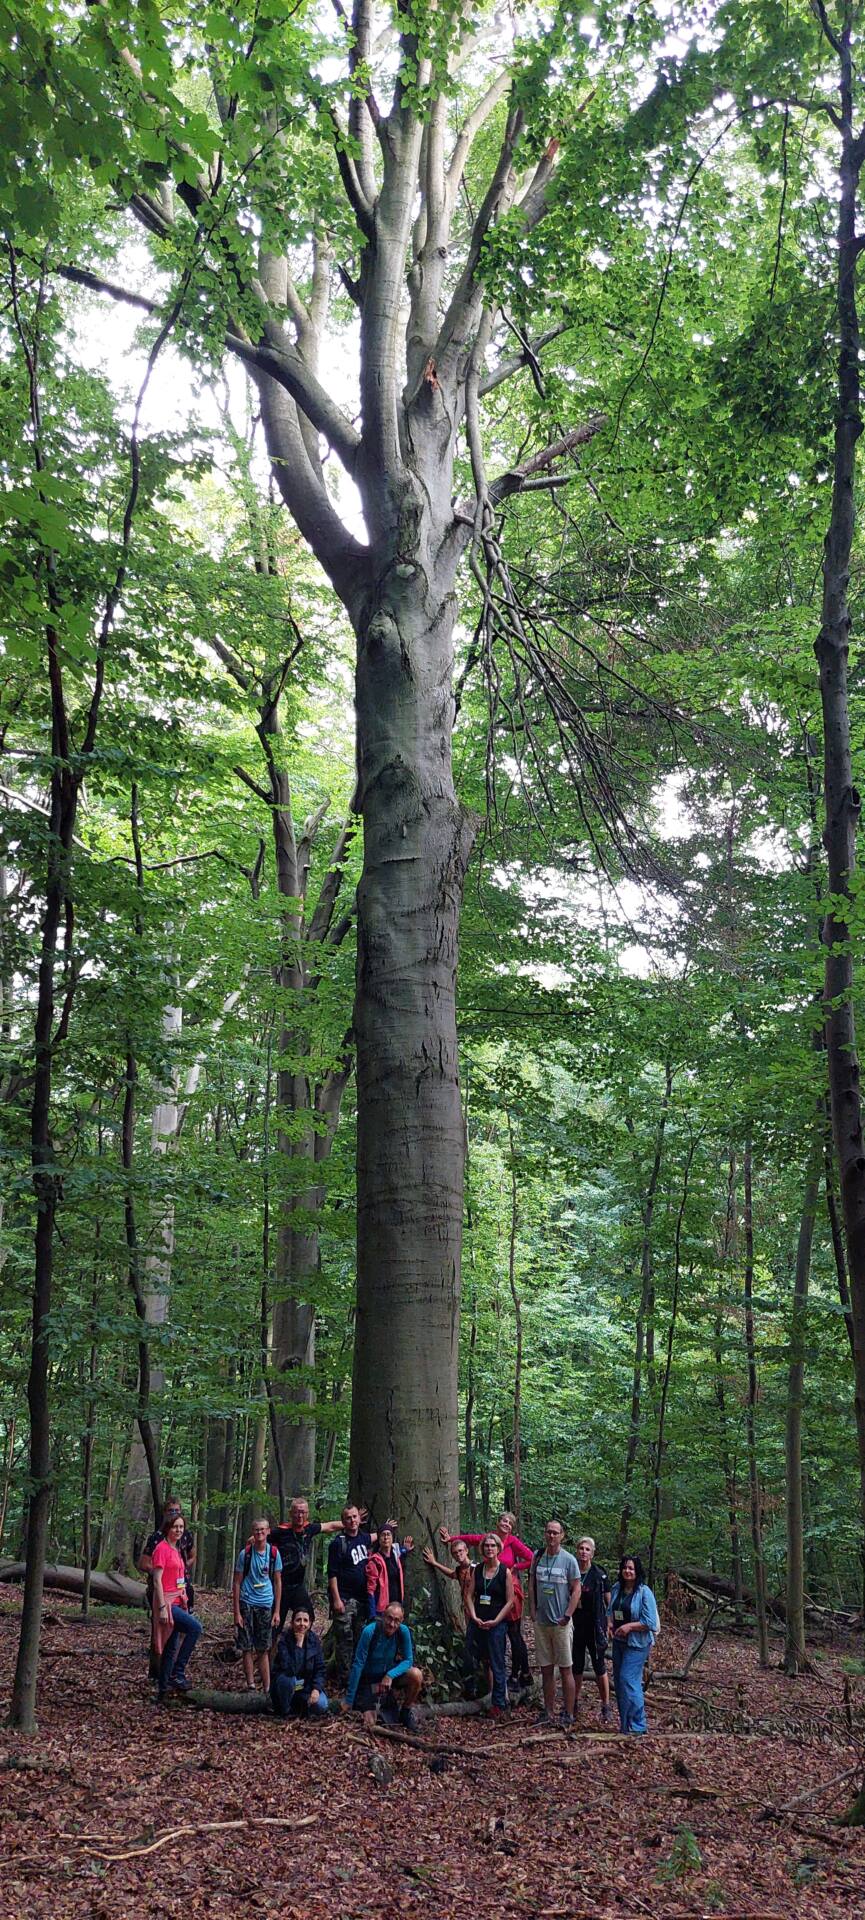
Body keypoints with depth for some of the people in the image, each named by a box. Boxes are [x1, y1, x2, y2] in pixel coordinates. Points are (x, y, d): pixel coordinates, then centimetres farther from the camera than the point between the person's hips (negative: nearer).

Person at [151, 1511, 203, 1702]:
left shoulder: (176, 1550, 15)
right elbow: (157, 1580, -16)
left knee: (171, 1648, 10)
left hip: (177, 1602, 9)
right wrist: (162, 1607, -21)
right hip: (166, 1602, -9)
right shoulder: (162, 1548, -12)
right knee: (195, 1627, -24)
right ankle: (178, 1672, -17)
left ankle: (163, 1691, 17)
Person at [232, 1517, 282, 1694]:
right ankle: (251, 1686, 8)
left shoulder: (274, 1553, 2)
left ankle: (267, 1689, 9)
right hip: (247, 1603, -1)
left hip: (266, 1604, 1)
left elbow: (277, 1582, 7)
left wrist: (277, 1611, 4)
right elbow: (237, 1583, 0)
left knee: (263, 1650, 6)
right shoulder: (245, 1554, -3)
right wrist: (237, 1612, -5)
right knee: (248, 1649, 1)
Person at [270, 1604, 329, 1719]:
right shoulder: (284, 1640, -19)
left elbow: (320, 1669, -3)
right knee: (287, 1679, -36)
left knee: (321, 1706, -22)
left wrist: (316, 1689, -18)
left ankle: (299, 1705, 11)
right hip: (284, 1684, -3)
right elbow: (290, 1670, -32)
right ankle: (284, 1712, -9)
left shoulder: (314, 1640, -7)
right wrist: (298, 1645, -32)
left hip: (307, 1686, 3)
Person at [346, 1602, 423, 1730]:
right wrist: (349, 1701, -24)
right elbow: (358, 1665, -25)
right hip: (368, 1679, -3)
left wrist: (390, 1675, -32)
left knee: (416, 1675, -24)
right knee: (369, 1723, -16)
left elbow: (408, 1660, -13)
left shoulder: (403, 1631, -19)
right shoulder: (370, 1631, -29)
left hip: (389, 1673, 3)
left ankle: (407, 1711, 3)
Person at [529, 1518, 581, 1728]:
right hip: (541, 1622, 4)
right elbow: (531, 1585, 13)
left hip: (561, 1622, -4)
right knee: (546, 1669, 10)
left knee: (565, 1669, 1)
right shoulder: (537, 1558, 4)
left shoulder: (568, 1560, -7)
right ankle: (548, 1711, 19)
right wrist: (533, 1610, 5)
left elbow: (576, 1590, -6)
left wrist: (566, 1616, -11)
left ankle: (568, 1714, 7)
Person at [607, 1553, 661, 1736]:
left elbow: (650, 1622, -16)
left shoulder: (644, 1592, -15)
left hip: (637, 1644, -7)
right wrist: (610, 1622, -3)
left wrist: (629, 1626, -22)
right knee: (618, 1680, 12)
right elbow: (610, 1610, 17)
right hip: (619, 1642, 7)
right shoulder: (617, 1588, 4)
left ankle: (637, 1726, -5)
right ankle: (624, 1723, 25)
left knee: (628, 1680, -14)